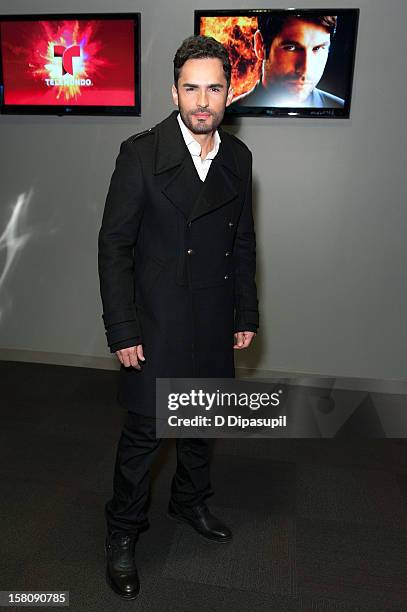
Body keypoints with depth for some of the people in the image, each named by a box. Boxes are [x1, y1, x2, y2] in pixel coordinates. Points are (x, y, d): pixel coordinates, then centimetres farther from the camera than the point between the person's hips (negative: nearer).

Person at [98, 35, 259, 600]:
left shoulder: (238, 157, 4)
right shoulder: (141, 153, -11)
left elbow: (243, 243, 10)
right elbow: (114, 244, -11)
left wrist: (247, 315, 9)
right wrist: (121, 331, -13)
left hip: (215, 325, 5)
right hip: (156, 325, -4)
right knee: (143, 432, 6)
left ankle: (191, 500, 46)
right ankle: (123, 531, 30)